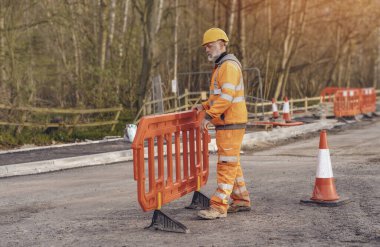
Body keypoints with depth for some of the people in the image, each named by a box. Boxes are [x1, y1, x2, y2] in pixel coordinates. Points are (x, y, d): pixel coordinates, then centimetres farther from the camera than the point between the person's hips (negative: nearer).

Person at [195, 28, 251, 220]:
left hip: (231, 124, -10)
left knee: (226, 164, -10)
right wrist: (204, 106, 13)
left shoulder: (229, 65, -14)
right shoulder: (222, 67, 19)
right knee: (231, 163, 15)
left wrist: (209, 116, -24)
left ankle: (218, 207, -11)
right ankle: (241, 201, 23)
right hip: (227, 123, 10)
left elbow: (227, 96, -24)